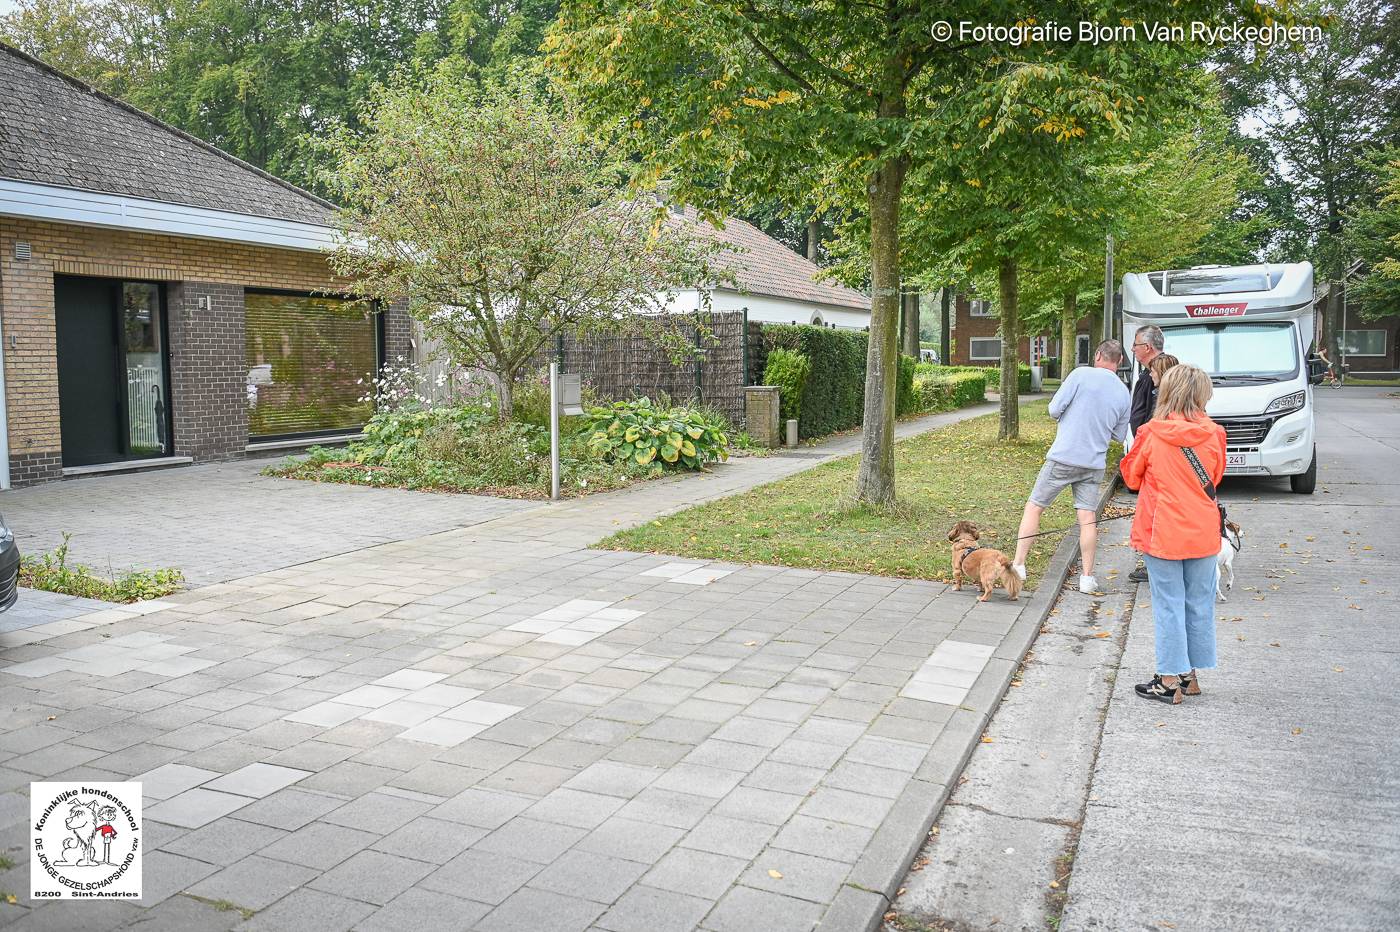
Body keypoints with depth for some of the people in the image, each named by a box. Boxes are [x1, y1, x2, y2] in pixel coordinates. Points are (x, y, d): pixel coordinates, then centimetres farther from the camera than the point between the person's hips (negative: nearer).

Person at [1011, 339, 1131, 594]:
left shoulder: (1081, 374, -9)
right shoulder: (1123, 393, 5)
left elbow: (1054, 409, -10)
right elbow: (1120, 434, 14)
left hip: (1063, 457, -3)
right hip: (1094, 463, 4)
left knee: (1034, 507, 7)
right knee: (1088, 518, 8)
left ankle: (1018, 564, 7)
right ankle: (1087, 577, 11)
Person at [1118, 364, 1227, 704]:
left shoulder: (1152, 434, -12)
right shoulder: (1213, 434, -6)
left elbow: (1131, 477, 3)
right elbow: (1215, 478, 11)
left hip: (1162, 533, -3)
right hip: (1203, 533, 3)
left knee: (1169, 606, 4)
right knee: (1200, 605, 13)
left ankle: (1170, 681, 9)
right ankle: (1190, 675, 23)